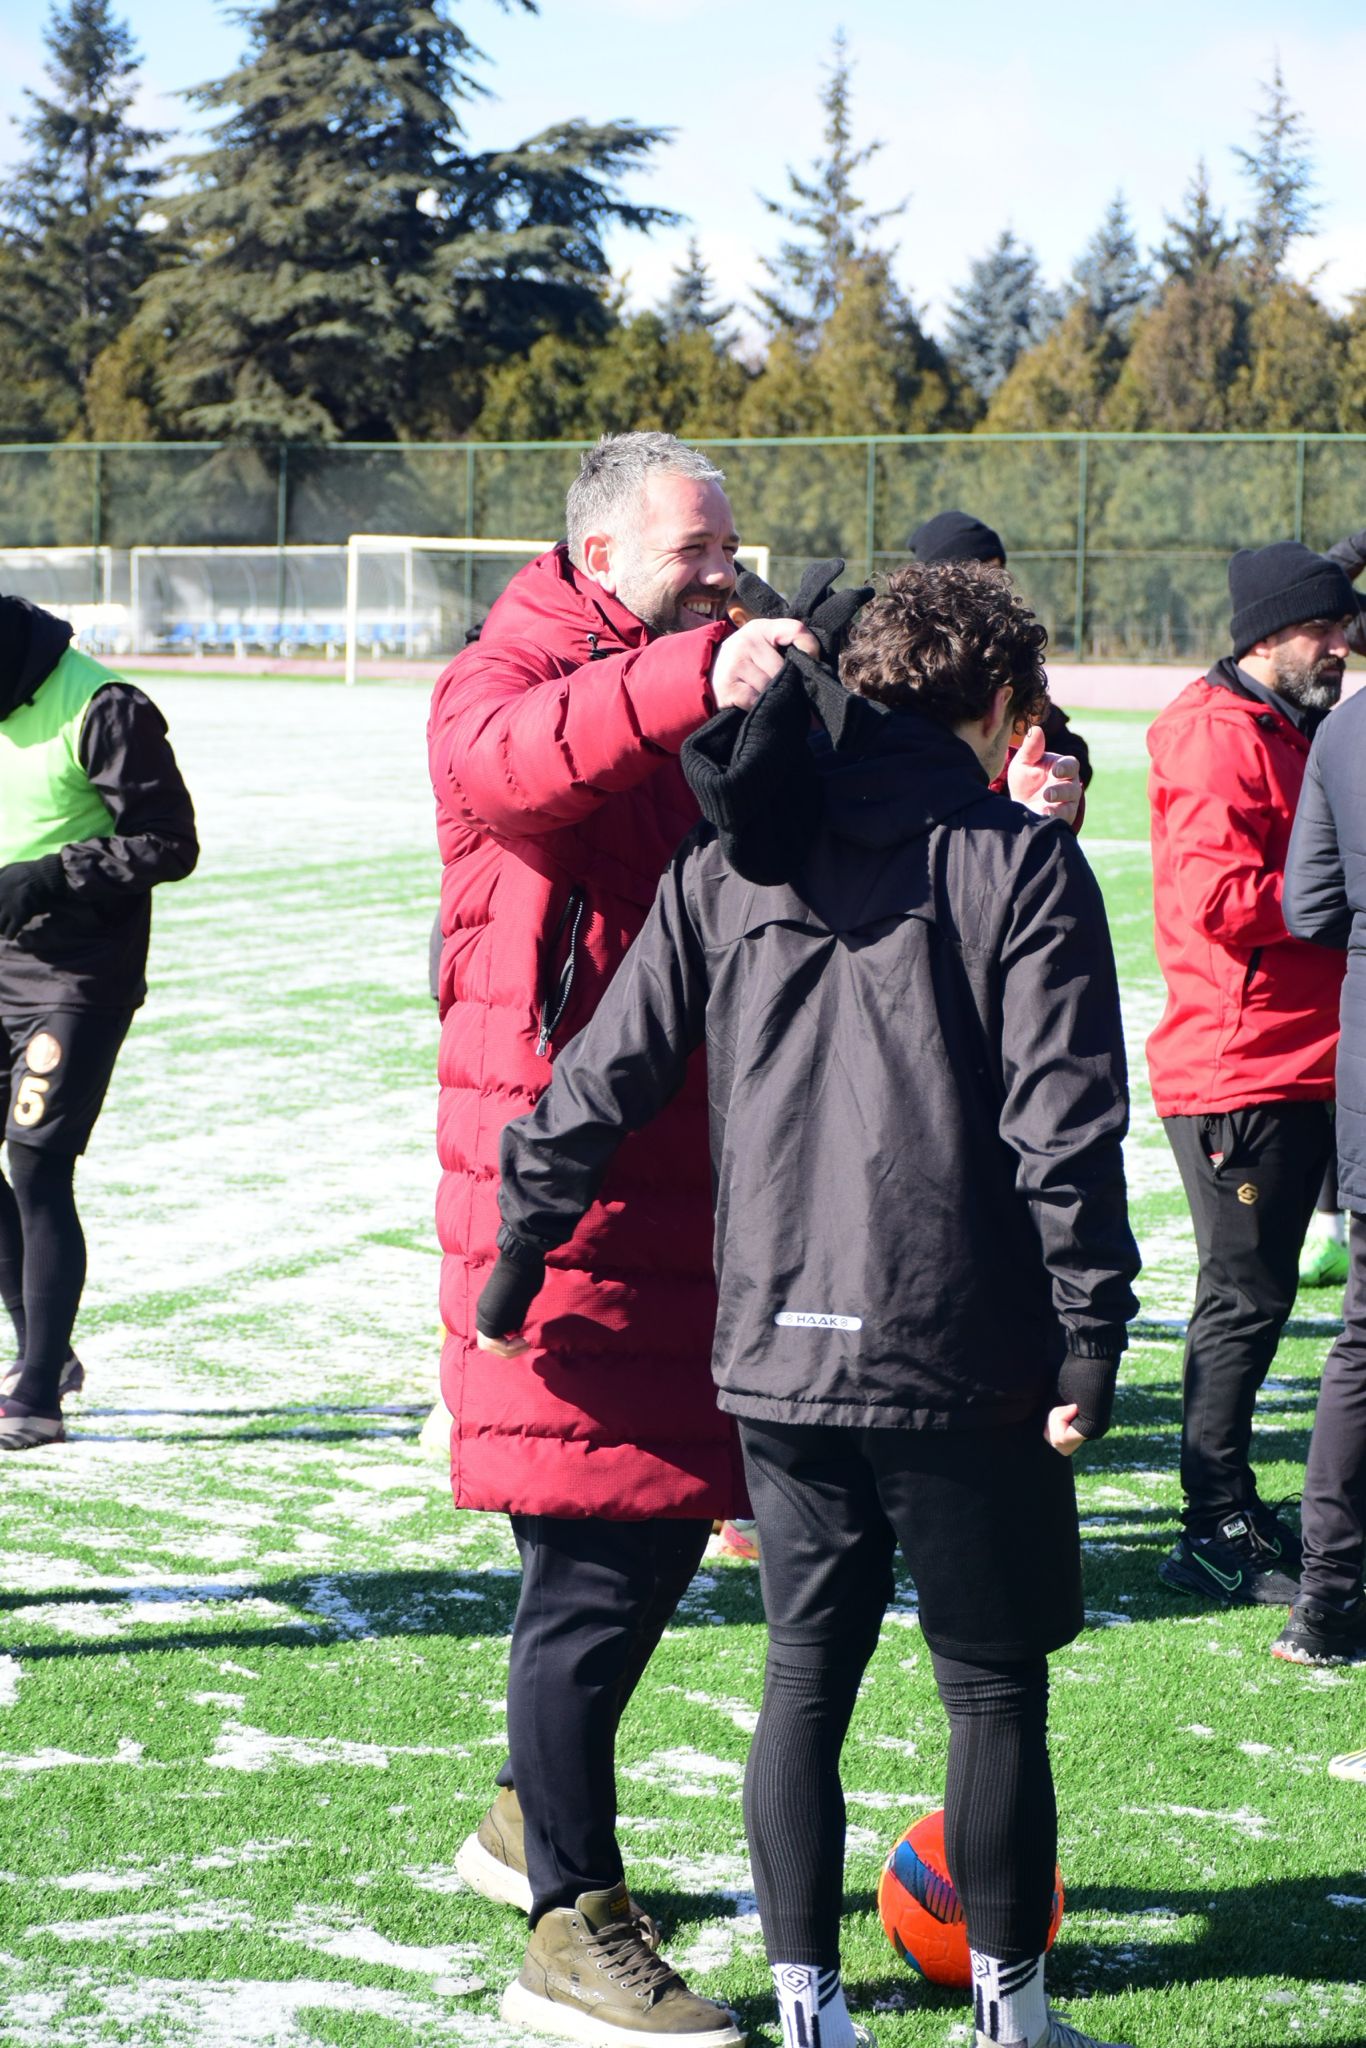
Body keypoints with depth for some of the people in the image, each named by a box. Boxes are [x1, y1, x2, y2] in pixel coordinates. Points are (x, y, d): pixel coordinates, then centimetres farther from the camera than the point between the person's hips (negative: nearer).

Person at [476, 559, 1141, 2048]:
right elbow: (1065, 1127, -11)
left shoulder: (729, 860, 7)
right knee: (995, 1687, 10)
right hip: (964, 1357, -4)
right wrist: (1090, 1338, -7)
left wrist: (519, 1254, 15)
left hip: (775, 1350, 4)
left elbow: (605, 1075, 6)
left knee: (804, 1671, 13)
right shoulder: (1023, 863, -6)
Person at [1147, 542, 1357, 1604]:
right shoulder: (1216, 735, -12)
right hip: (1238, 1069, -10)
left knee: (1257, 1297, 13)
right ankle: (1219, 1531, 3)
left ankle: (1234, 1516, 21)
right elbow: (1219, 897, -23)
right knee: (1247, 1299, -5)